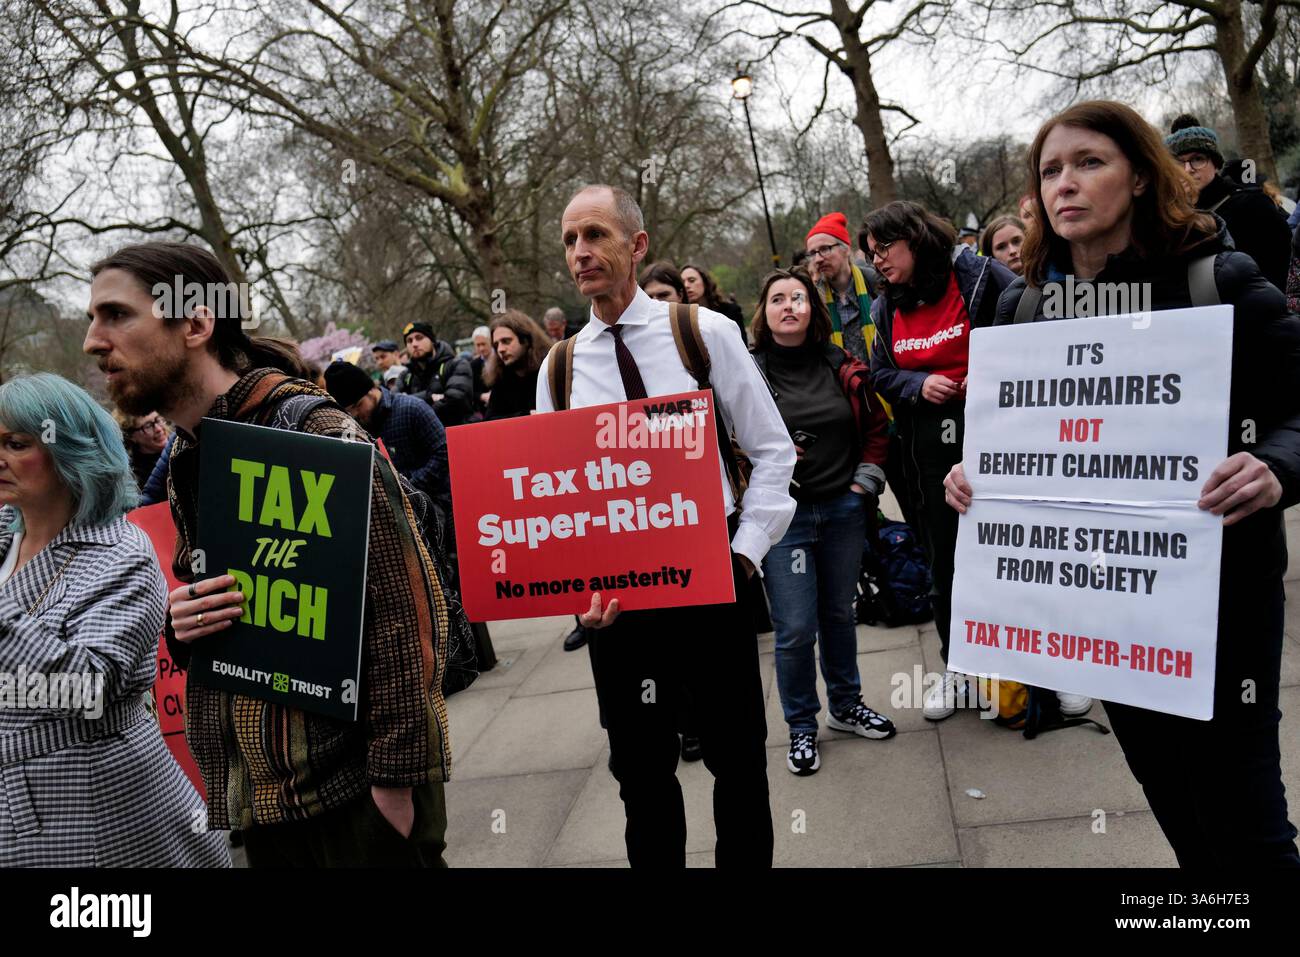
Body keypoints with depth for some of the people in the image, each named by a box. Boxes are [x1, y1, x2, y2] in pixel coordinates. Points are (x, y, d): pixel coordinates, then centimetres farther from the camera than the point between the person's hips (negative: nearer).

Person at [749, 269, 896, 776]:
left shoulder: (841, 367, 3)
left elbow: (876, 425, 11)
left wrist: (865, 483, 4)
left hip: (843, 510, 4)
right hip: (783, 516, -3)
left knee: (840, 614, 18)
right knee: (796, 630, -2)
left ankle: (845, 705, 38)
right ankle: (801, 727, 18)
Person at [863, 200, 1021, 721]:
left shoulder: (980, 276, -6)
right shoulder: (885, 309, 9)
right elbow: (882, 375, 13)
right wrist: (919, 384, -7)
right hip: (928, 444, 5)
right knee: (944, 558, 12)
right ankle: (957, 669, 28)